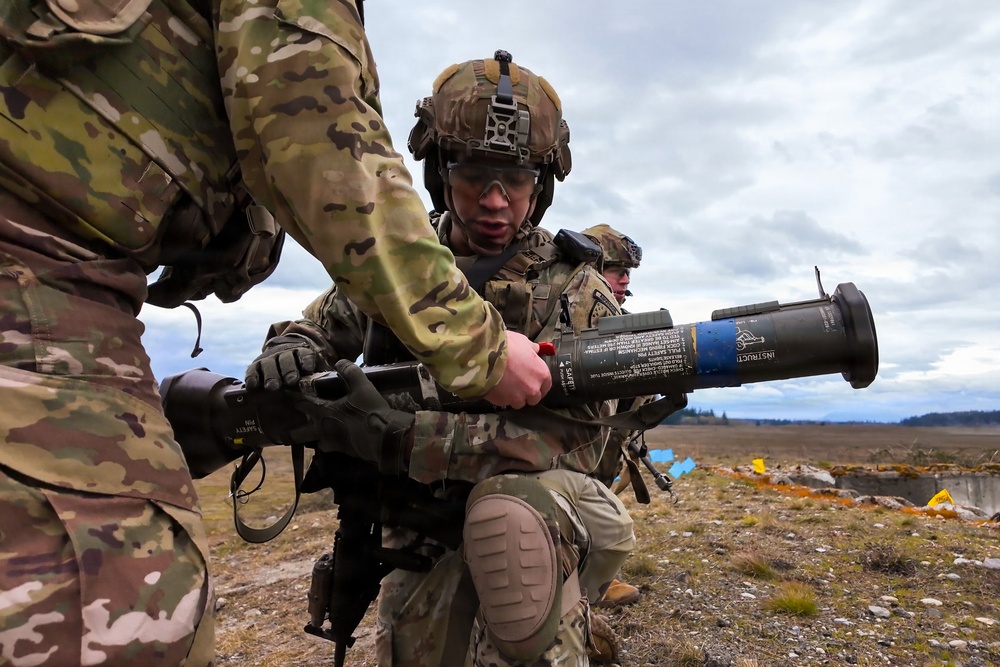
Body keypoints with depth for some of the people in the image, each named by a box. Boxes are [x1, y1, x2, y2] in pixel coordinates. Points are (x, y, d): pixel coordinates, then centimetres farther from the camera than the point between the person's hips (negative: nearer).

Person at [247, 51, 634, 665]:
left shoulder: (576, 291, -13)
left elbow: (571, 441, -23)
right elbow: (318, 326, 15)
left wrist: (396, 436, -31)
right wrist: (289, 350, -13)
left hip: (535, 520, -4)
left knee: (507, 507, -35)